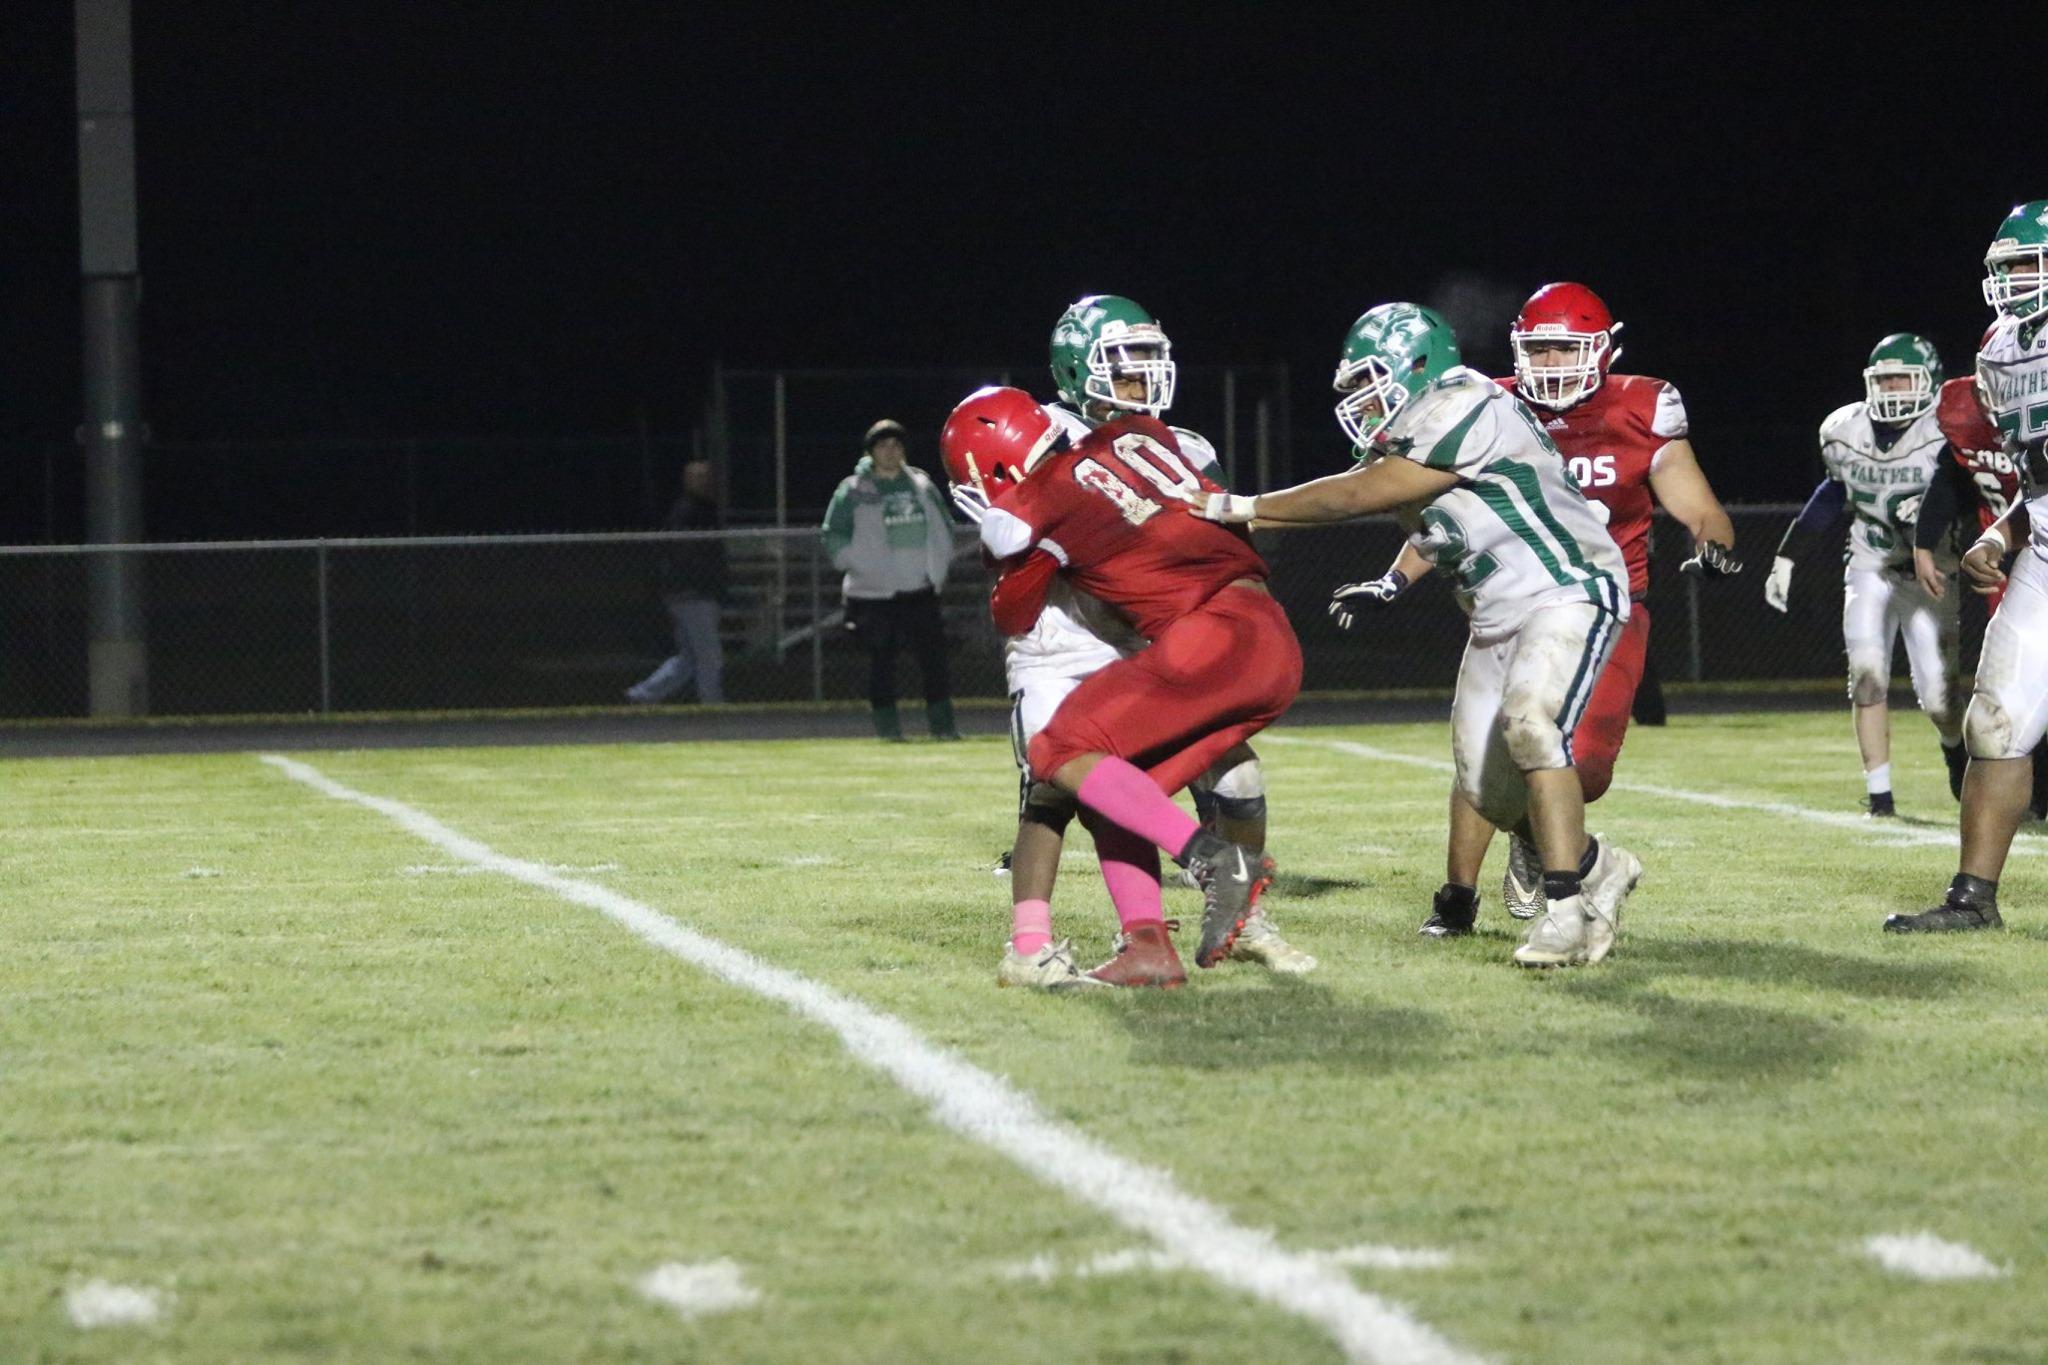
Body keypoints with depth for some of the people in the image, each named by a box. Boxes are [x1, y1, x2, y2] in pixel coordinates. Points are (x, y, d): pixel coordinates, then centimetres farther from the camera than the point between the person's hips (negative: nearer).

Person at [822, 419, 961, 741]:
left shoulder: (923, 485, 11)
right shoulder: (853, 491, -1)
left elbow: (944, 526, 19)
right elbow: (834, 536, -2)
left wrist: (939, 567, 7)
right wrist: (857, 566, -13)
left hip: (920, 591, 3)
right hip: (873, 594, -3)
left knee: (934, 656, -1)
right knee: (881, 660, -3)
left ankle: (942, 723, 6)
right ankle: (887, 725, 5)